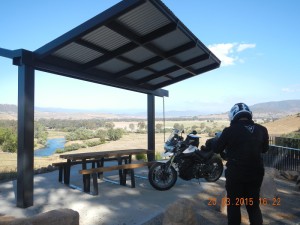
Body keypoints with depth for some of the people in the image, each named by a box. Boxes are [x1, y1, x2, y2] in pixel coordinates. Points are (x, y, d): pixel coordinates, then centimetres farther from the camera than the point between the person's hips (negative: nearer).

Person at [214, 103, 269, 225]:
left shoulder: (230, 131, -13)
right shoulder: (262, 130, -2)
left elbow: (217, 149, -3)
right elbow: (264, 149, 15)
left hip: (235, 174, -4)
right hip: (256, 173, 4)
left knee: (233, 205, 12)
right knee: (254, 205, 19)